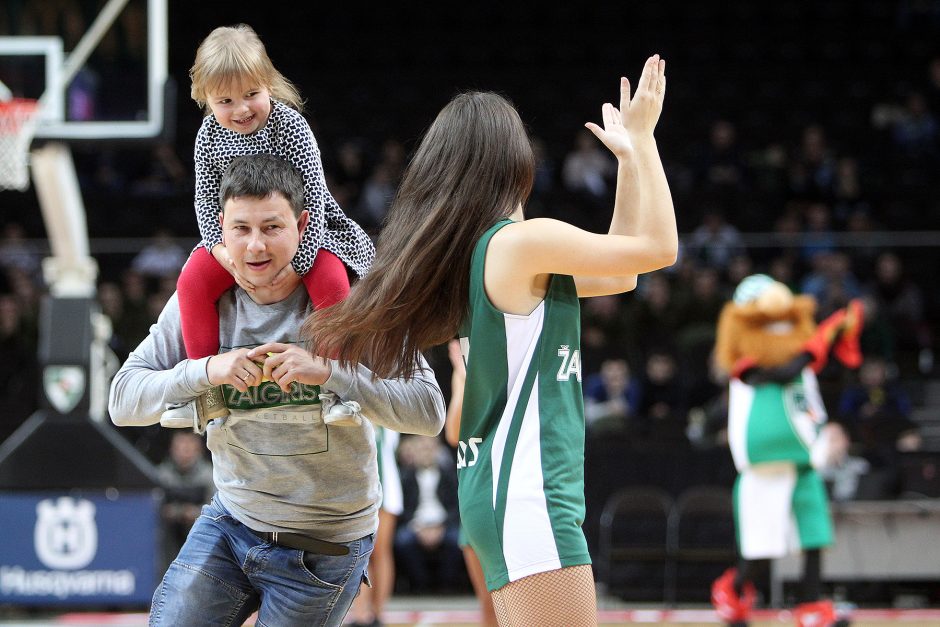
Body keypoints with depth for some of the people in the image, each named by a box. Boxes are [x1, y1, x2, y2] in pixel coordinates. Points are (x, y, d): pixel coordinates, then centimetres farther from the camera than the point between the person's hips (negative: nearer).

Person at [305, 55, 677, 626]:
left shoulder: (472, 252, 15)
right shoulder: (523, 241, -11)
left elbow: (618, 274, 24)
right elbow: (659, 248, -3)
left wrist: (629, 160, 23)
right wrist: (641, 140, 5)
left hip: (496, 489, 10)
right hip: (527, 494, -9)